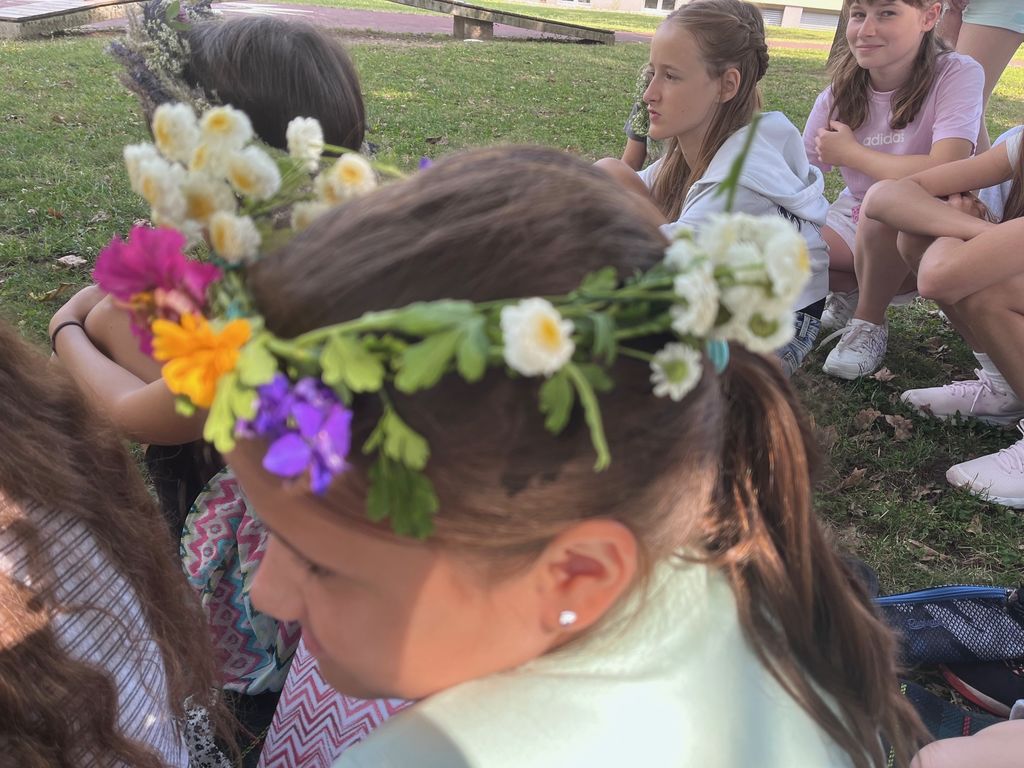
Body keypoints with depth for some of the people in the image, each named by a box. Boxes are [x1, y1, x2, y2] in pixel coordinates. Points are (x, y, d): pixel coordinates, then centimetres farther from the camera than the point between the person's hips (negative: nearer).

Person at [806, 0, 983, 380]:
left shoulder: (958, 75, -17)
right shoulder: (839, 93, -4)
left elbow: (944, 173, -33)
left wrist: (850, 152, -21)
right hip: (853, 220, 5)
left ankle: (870, 321, -11)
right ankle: (853, 290, 10)